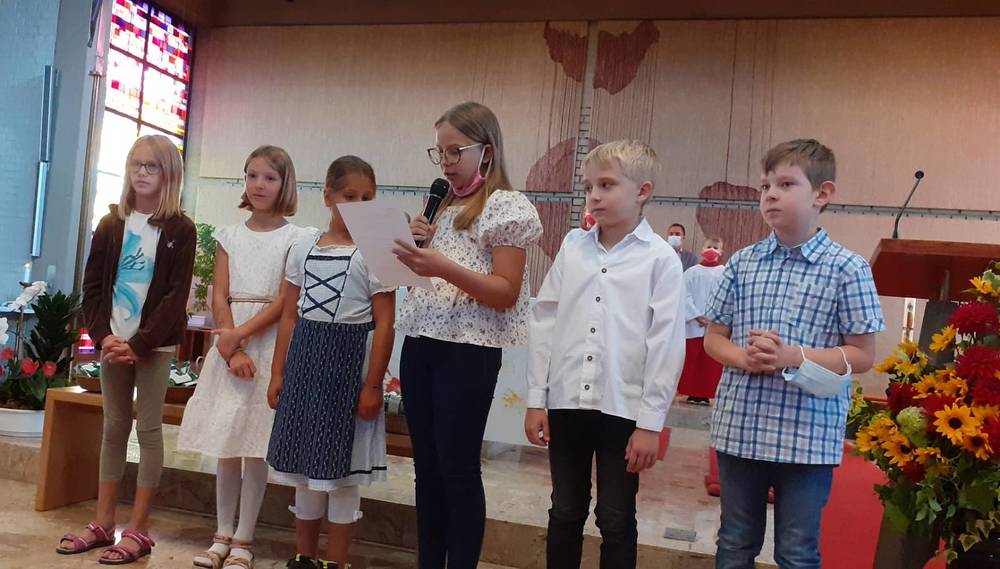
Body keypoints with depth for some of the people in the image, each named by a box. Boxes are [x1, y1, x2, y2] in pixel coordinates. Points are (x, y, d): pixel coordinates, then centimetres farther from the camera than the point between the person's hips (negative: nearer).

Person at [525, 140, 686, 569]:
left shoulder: (661, 258, -5)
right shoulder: (572, 246, 5)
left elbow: (666, 343, -7)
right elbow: (545, 322, 6)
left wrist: (650, 421, -9)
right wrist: (536, 399, 5)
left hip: (624, 408, -3)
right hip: (566, 402, 3)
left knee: (616, 520, 10)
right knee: (565, 513, 16)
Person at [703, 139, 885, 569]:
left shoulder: (847, 268, -7)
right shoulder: (743, 262, 3)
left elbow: (862, 355, -5)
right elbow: (713, 337, 8)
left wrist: (793, 357, -19)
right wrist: (744, 359, -13)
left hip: (809, 434, -3)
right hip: (740, 426, 3)